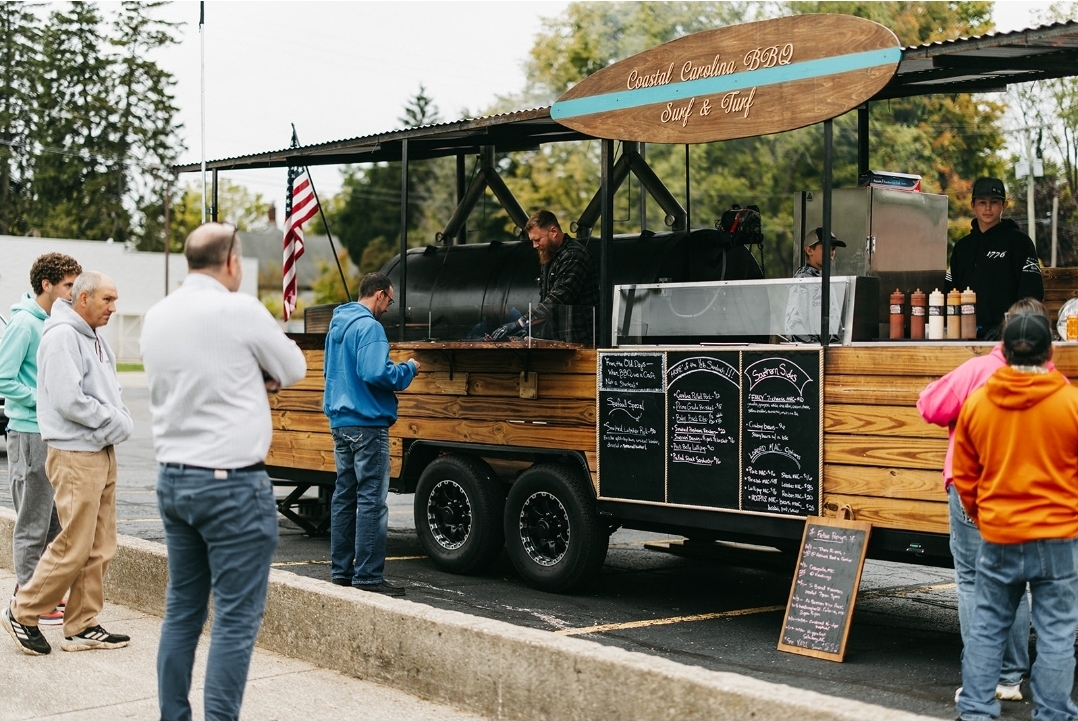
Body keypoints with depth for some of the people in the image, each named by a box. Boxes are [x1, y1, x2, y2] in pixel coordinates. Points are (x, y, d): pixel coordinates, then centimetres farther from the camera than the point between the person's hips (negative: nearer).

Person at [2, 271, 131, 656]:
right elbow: (69, 401, -22)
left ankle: (82, 627, 16)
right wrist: (115, 421, -12)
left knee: (100, 549, 10)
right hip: (75, 455, -9)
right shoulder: (62, 336, -14)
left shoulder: (94, 338, 17)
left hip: (102, 452, 10)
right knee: (72, 548, -6)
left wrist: (121, 419, 2)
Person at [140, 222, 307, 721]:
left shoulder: (156, 316, 8)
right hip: (231, 483, -7)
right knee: (236, 618, -3)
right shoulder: (240, 310, -12)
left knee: (181, 609, 14)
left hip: (173, 478, 8)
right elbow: (293, 370, 1)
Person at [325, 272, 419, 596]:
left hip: (340, 423, 9)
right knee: (371, 500, -6)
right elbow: (376, 374, -26)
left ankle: (341, 569, 18)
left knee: (344, 496, 13)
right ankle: (368, 575, -4)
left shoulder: (337, 324, 14)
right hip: (367, 424, -9)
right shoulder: (368, 326, -14)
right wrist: (408, 369, -8)